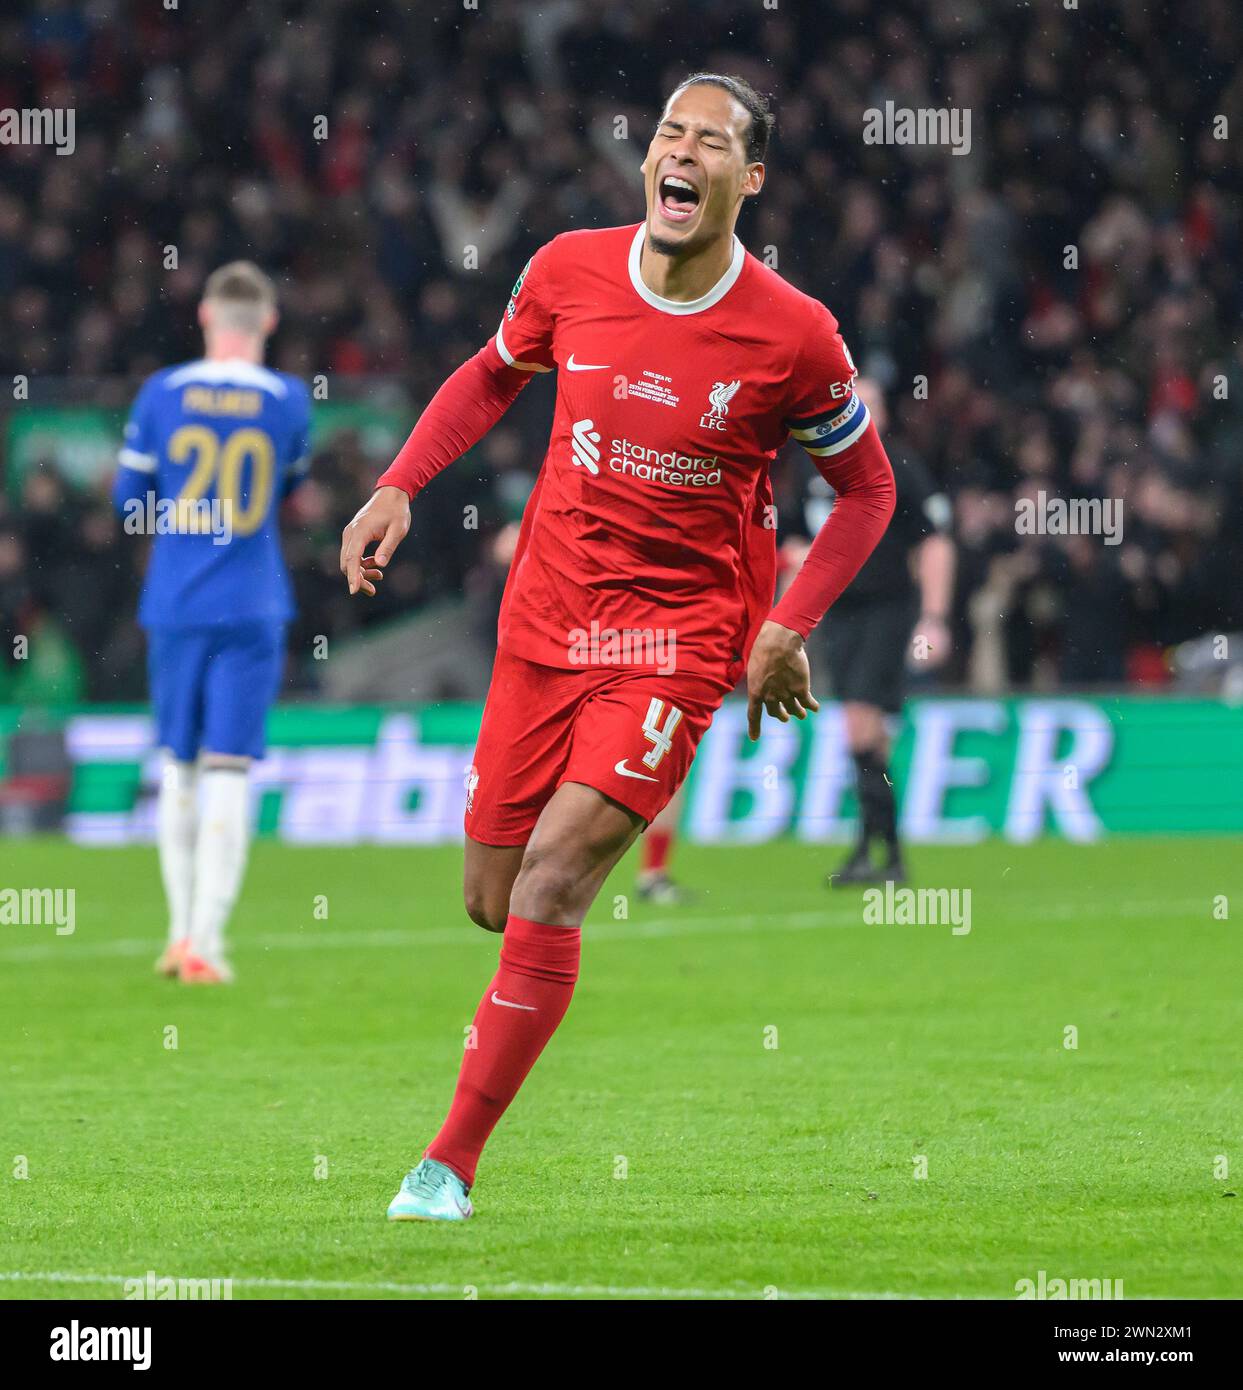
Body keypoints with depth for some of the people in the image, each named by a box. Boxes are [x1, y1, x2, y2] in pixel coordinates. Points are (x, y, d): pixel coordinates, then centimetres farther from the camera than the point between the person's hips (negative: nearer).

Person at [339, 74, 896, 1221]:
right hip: (546, 617, 4)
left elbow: (868, 488, 3)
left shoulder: (793, 334, -12)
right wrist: (399, 487, 4)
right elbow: (492, 377, 17)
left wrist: (788, 628, -6)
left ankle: (451, 1163, -13)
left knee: (552, 880, -19)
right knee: (494, 901, 7)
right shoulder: (570, 271, -4)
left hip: (682, 634, -4)